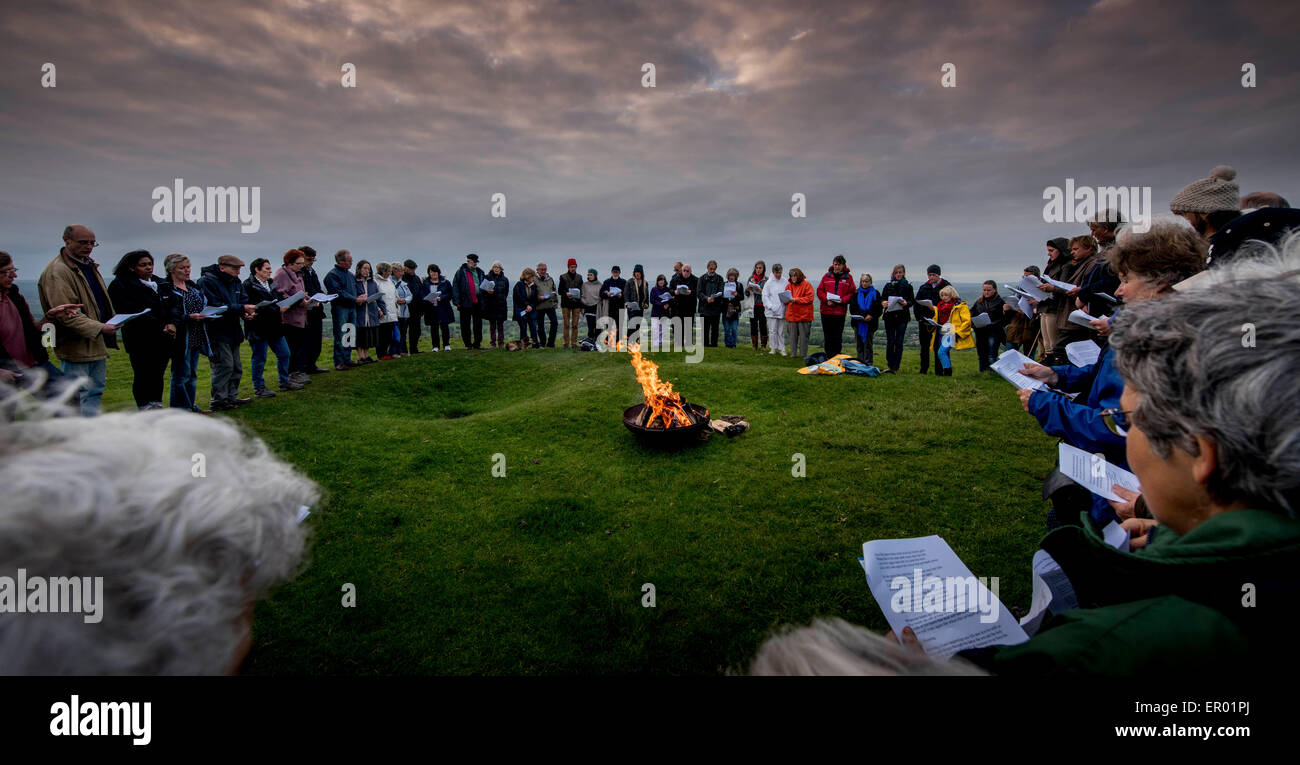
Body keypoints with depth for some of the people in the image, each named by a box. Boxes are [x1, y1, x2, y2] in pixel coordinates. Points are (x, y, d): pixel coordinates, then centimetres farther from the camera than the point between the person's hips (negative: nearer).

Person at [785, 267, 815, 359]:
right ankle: (793, 354, 15)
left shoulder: (807, 285, -3)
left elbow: (809, 298, -12)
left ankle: (803, 355, 9)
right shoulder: (789, 286, 11)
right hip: (791, 315, 4)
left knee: (803, 336, 1)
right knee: (792, 336, 6)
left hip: (803, 315, -4)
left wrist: (796, 300, -17)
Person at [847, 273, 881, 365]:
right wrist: (861, 317, -11)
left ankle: (869, 364, 2)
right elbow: (852, 308, 3)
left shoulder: (875, 293, 4)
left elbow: (879, 309, 0)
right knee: (860, 344, 6)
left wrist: (871, 316, -16)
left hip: (870, 323, -2)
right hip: (858, 323, 2)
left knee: (868, 344, -2)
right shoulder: (856, 293, 9)